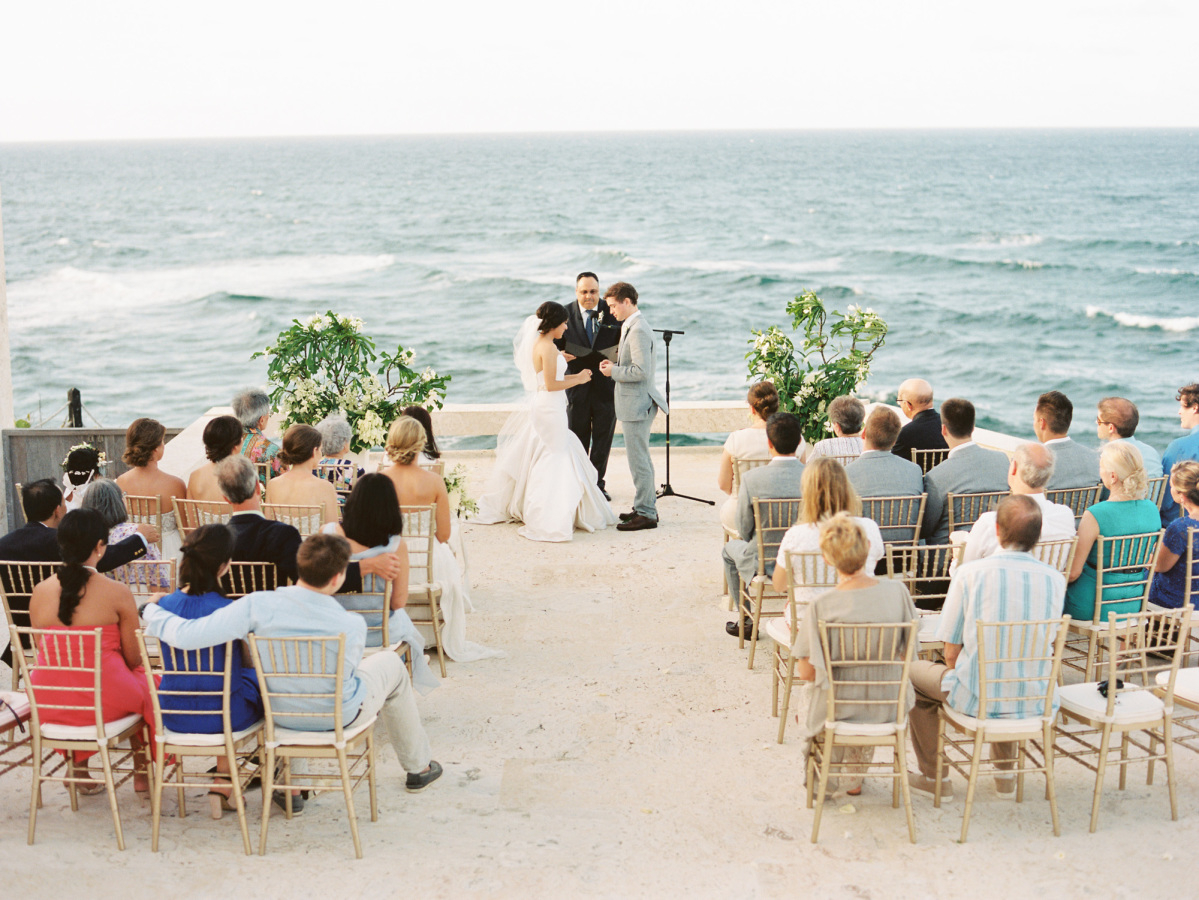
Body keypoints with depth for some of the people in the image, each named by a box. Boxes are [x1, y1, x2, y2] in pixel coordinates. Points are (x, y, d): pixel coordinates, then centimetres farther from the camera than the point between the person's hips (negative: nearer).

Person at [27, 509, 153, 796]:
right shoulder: (117, 593, -12)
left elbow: (45, 653, 10)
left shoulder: (40, 592, -1)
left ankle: (78, 765, 33)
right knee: (145, 687, 29)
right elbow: (133, 659, -4)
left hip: (48, 703, 4)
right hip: (105, 700, -4)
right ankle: (142, 775, 36)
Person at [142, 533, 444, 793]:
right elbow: (347, 671, -7)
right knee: (390, 664, 27)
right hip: (339, 716, -2)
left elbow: (187, 635, -32)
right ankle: (418, 766, 42)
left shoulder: (259, 606, -29)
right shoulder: (353, 625, -27)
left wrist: (152, 610, -12)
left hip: (283, 715, 2)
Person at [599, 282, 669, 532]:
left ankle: (646, 514, 1)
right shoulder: (630, 327, 13)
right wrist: (614, 364, 6)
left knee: (638, 460, -5)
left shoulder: (638, 330, -20)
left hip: (637, 404, -11)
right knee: (639, 458, 18)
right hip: (633, 403, 11)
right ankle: (645, 507, 27)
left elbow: (642, 371, -26)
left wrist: (614, 371, -15)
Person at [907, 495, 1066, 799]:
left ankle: (934, 777, 33)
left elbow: (951, 652, -7)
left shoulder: (970, 573, -14)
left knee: (914, 671, 25)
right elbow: (1047, 643, 10)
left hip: (980, 701, -4)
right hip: (1036, 703, 4)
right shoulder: (1055, 579, -4)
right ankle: (1005, 771, 44)